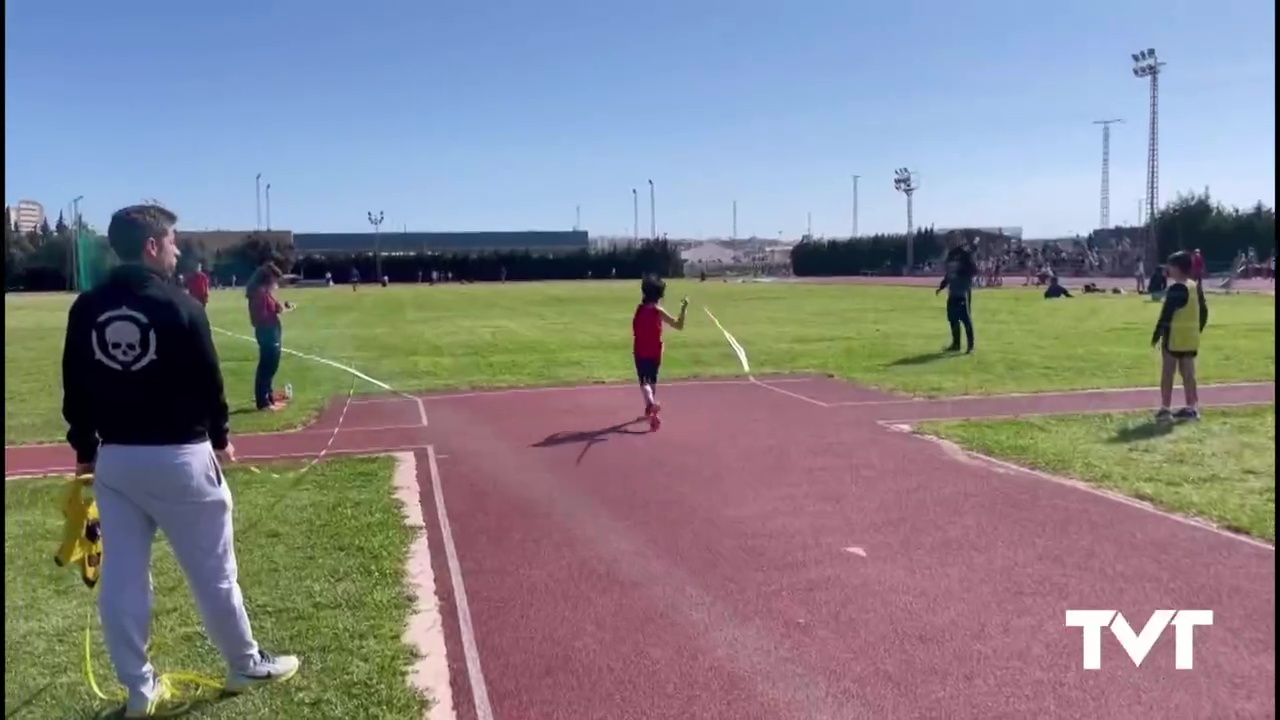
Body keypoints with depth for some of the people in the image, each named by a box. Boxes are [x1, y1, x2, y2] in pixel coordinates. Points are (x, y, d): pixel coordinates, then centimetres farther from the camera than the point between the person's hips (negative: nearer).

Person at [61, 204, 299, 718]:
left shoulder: (86, 310, 3)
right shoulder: (179, 306, -13)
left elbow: (75, 391, 8)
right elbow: (207, 383, -7)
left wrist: (85, 450, 18)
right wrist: (218, 438, 9)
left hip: (113, 457, 6)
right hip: (178, 456, -6)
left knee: (121, 577, 10)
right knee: (213, 570, 8)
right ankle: (247, 666, 23)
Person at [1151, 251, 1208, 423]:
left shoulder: (1176, 288, -15)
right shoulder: (1196, 287, 10)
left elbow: (1166, 314, -17)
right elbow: (1204, 312, 14)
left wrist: (1156, 335, -11)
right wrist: (1197, 330, 24)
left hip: (1174, 338, -8)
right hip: (1191, 338, 8)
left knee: (1167, 374, -1)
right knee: (1188, 373, 13)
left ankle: (1165, 409, 0)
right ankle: (1191, 408, 16)